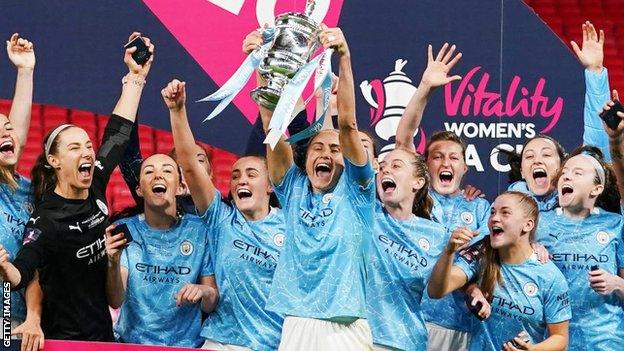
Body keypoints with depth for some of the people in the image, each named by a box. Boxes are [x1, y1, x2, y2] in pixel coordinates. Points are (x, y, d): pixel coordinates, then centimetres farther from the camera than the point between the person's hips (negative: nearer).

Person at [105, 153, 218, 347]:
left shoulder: (200, 230, 4)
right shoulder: (125, 230, 5)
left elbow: (210, 306, 9)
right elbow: (116, 301, -5)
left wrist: (204, 292, -12)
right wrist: (113, 263, -21)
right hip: (132, 342, 1)